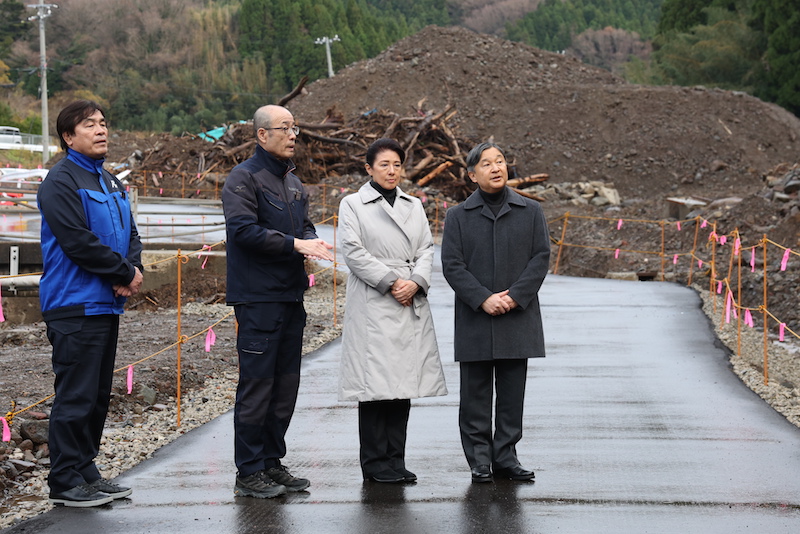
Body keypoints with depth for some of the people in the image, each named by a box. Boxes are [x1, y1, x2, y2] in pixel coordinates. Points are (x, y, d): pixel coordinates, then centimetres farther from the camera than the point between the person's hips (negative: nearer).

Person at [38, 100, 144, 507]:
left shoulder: (111, 183, 18)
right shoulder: (61, 181, -10)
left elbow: (130, 234, 16)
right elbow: (78, 242, -18)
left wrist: (132, 270, -5)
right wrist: (126, 273, -12)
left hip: (107, 302, 9)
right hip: (75, 304, -9)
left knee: (98, 394, 13)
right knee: (76, 396, -7)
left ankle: (85, 471, 21)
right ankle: (64, 481, -2)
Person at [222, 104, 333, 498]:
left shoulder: (292, 181, 18)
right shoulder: (243, 178, -9)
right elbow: (243, 229, -20)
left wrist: (312, 242, -2)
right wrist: (294, 244, -22)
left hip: (291, 295, 9)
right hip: (258, 298, -9)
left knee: (286, 384, 12)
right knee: (257, 384, -6)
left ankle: (272, 463, 22)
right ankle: (249, 473, -1)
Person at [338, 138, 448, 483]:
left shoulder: (414, 206, 18)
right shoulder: (352, 205, 4)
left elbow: (426, 249, 10)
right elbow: (353, 251, -7)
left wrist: (416, 282, -9)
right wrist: (391, 282, -12)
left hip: (411, 305, 5)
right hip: (372, 305, -5)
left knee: (404, 381, 4)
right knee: (375, 383, -6)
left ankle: (395, 460, 10)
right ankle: (375, 462, 0)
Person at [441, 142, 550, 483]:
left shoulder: (530, 211, 8)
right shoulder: (458, 216, 5)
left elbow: (541, 258, 1)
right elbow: (452, 265, -2)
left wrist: (515, 296, -11)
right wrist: (483, 299, -15)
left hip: (517, 317, 1)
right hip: (474, 321, -1)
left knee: (512, 394, 4)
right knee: (475, 394, 2)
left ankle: (506, 458, 13)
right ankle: (480, 461, 9)